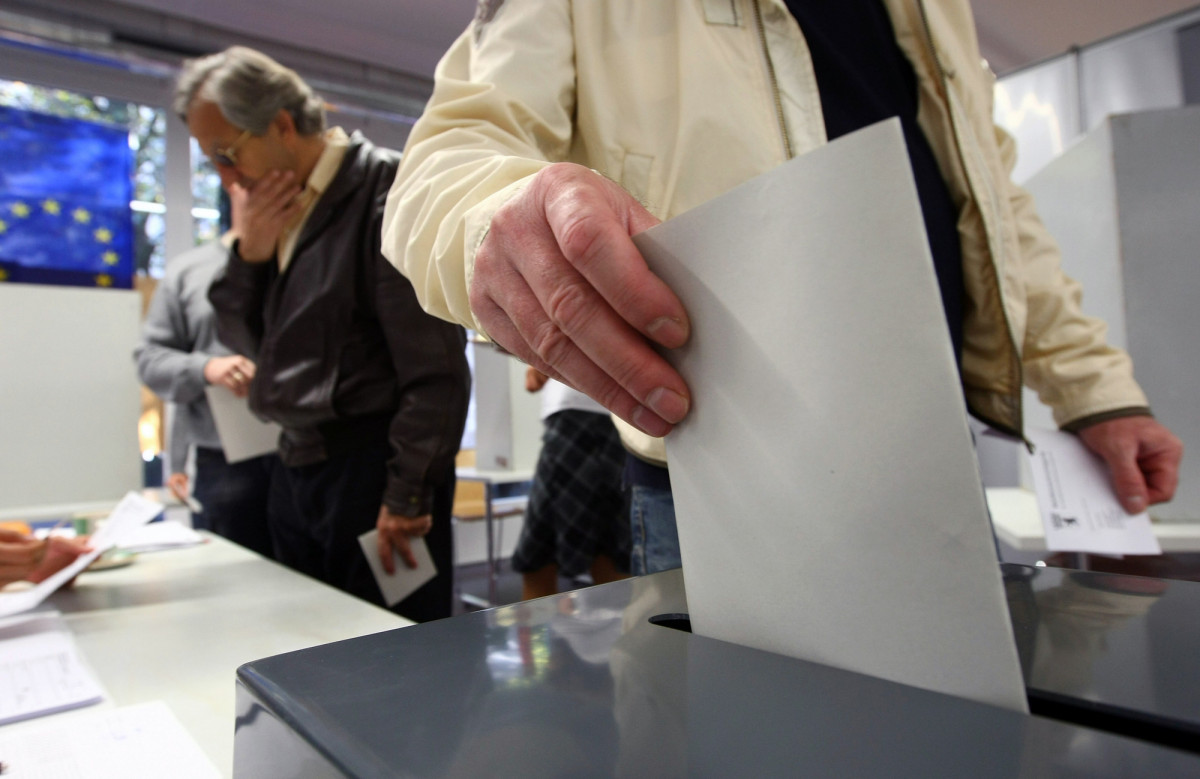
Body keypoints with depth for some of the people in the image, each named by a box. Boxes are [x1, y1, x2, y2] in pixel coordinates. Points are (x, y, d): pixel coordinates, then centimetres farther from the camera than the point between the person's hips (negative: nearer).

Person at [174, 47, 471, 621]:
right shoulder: (279, 205, 13)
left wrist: (407, 498, -16)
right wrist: (251, 251, 0)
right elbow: (242, 338, 17)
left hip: (371, 466, -8)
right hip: (297, 469, 8)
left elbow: (435, 369, -18)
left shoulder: (384, 192, -13)